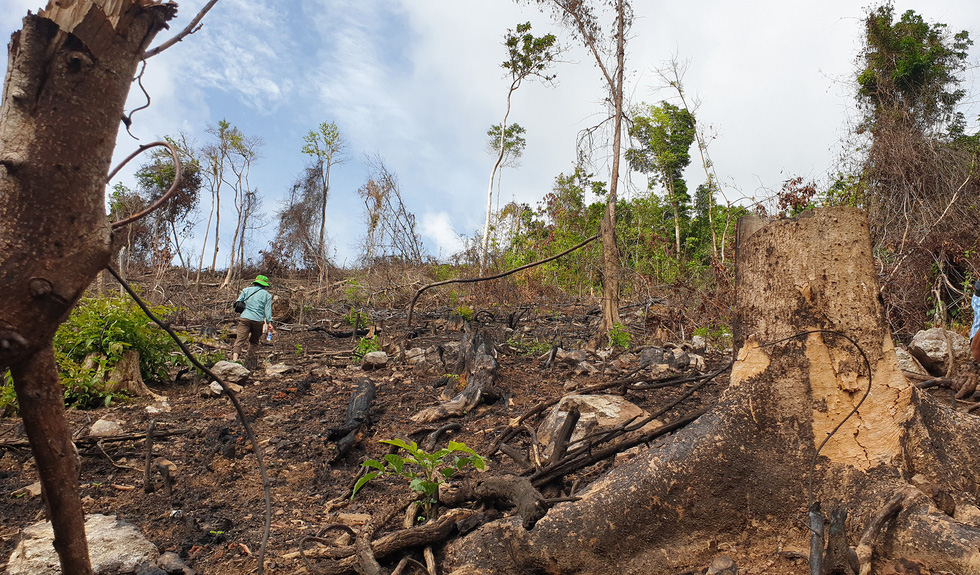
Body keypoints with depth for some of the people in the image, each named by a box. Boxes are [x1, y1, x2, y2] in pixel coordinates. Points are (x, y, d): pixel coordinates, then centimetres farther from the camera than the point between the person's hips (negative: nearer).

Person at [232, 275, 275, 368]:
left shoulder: (246, 290, 13)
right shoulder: (267, 295, 11)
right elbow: (268, 310, 4)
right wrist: (269, 323, 2)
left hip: (245, 318, -1)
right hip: (258, 321, 1)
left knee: (240, 339, -10)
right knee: (254, 342, 15)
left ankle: (234, 357, -31)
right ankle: (252, 363, 15)